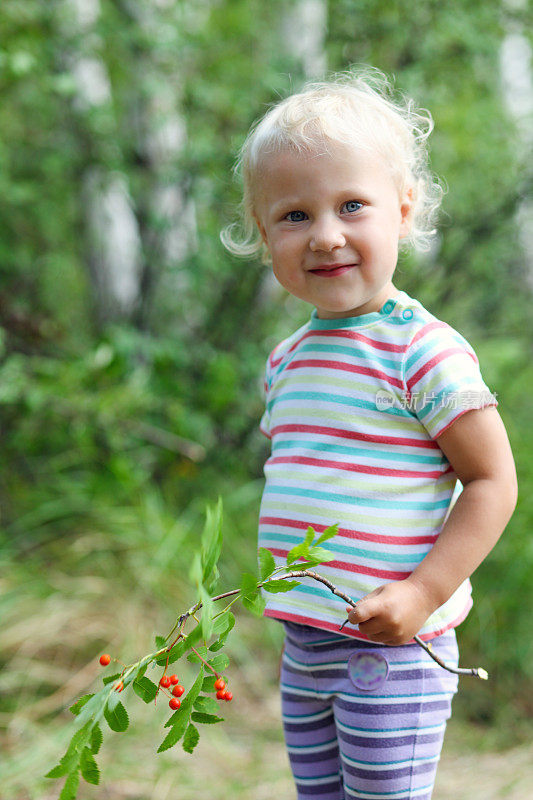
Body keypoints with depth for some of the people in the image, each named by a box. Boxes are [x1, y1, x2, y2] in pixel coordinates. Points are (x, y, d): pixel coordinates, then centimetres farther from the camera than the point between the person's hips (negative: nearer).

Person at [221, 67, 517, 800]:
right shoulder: (286, 361, 8)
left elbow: (493, 481, -14)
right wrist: (286, 588, 11)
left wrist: (423, 591, -21)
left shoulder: (424, 351, -15)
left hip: (391, 649, -7)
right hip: (304, 643, 7)